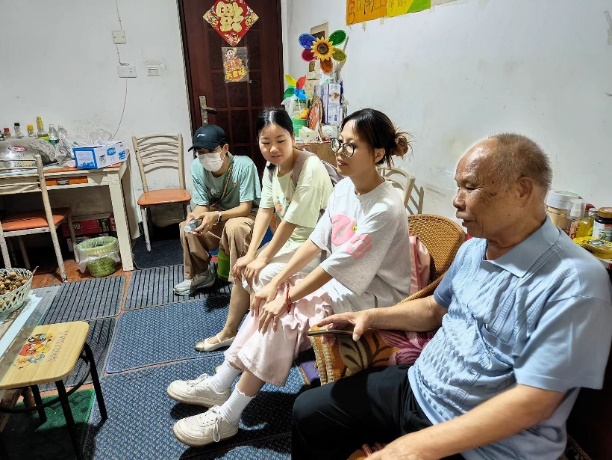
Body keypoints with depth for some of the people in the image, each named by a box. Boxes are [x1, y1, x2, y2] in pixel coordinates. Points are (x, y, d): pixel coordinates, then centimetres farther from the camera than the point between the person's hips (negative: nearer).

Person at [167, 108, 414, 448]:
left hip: (371, 296, -8)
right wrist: (276, 283, -5)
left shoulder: (384, 209, -27)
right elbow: (317, 241, 1)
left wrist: (287, 298, -17)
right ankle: (218, 387, 8)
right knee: (269, 303, -4)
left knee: (282, 318, -18)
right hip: (340, 282, 8)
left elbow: (338, 266, -25)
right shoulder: (345, 188, 0)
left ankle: (227, 417, -2)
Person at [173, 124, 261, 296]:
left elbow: (245, 207, -27)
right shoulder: (197, 167, -16)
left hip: (246, 214, -5)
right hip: (217, 214, 6)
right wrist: (195, 215, -33)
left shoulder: (244, 165, -29)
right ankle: (200, 275, 9)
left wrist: (217, 216, -42)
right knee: (186, 228, -12)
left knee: (234, 227, -36)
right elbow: (203, 205, -9)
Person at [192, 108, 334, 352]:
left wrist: (264, 258, -16)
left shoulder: (310, 169, -27)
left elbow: (291, 222, -25)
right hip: (289, 240, 8)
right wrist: (250, 254, -9)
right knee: (244, 269, 6)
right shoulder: (271, 168, -1)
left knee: (261, 277, -18)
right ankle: (228, 333, 24)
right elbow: (265, 210, -3)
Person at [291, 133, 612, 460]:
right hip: (416, 387, 7)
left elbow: (535, 400, -23)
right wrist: (373, 316, 3)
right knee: (309, 412, 7)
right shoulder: (473, 248, 3)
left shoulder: (575, 283, -22)